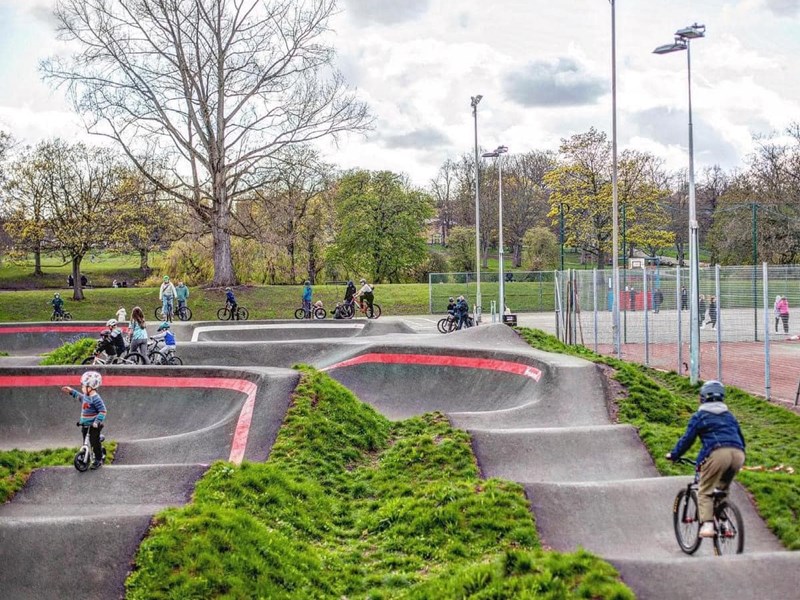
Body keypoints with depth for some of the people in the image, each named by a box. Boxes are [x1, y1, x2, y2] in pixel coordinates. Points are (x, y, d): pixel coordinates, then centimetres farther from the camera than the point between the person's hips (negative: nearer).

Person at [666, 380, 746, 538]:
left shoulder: (699, 416, 13)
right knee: (723, 489, 24)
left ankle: (707, 525, -16)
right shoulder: (729, 415, 29)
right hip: (738, 454, 5)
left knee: (705, 492, 1)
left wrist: (673, 454, 22)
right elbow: (741, 438, 34)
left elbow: (687, 439, 10)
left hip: (717, 453, -5)